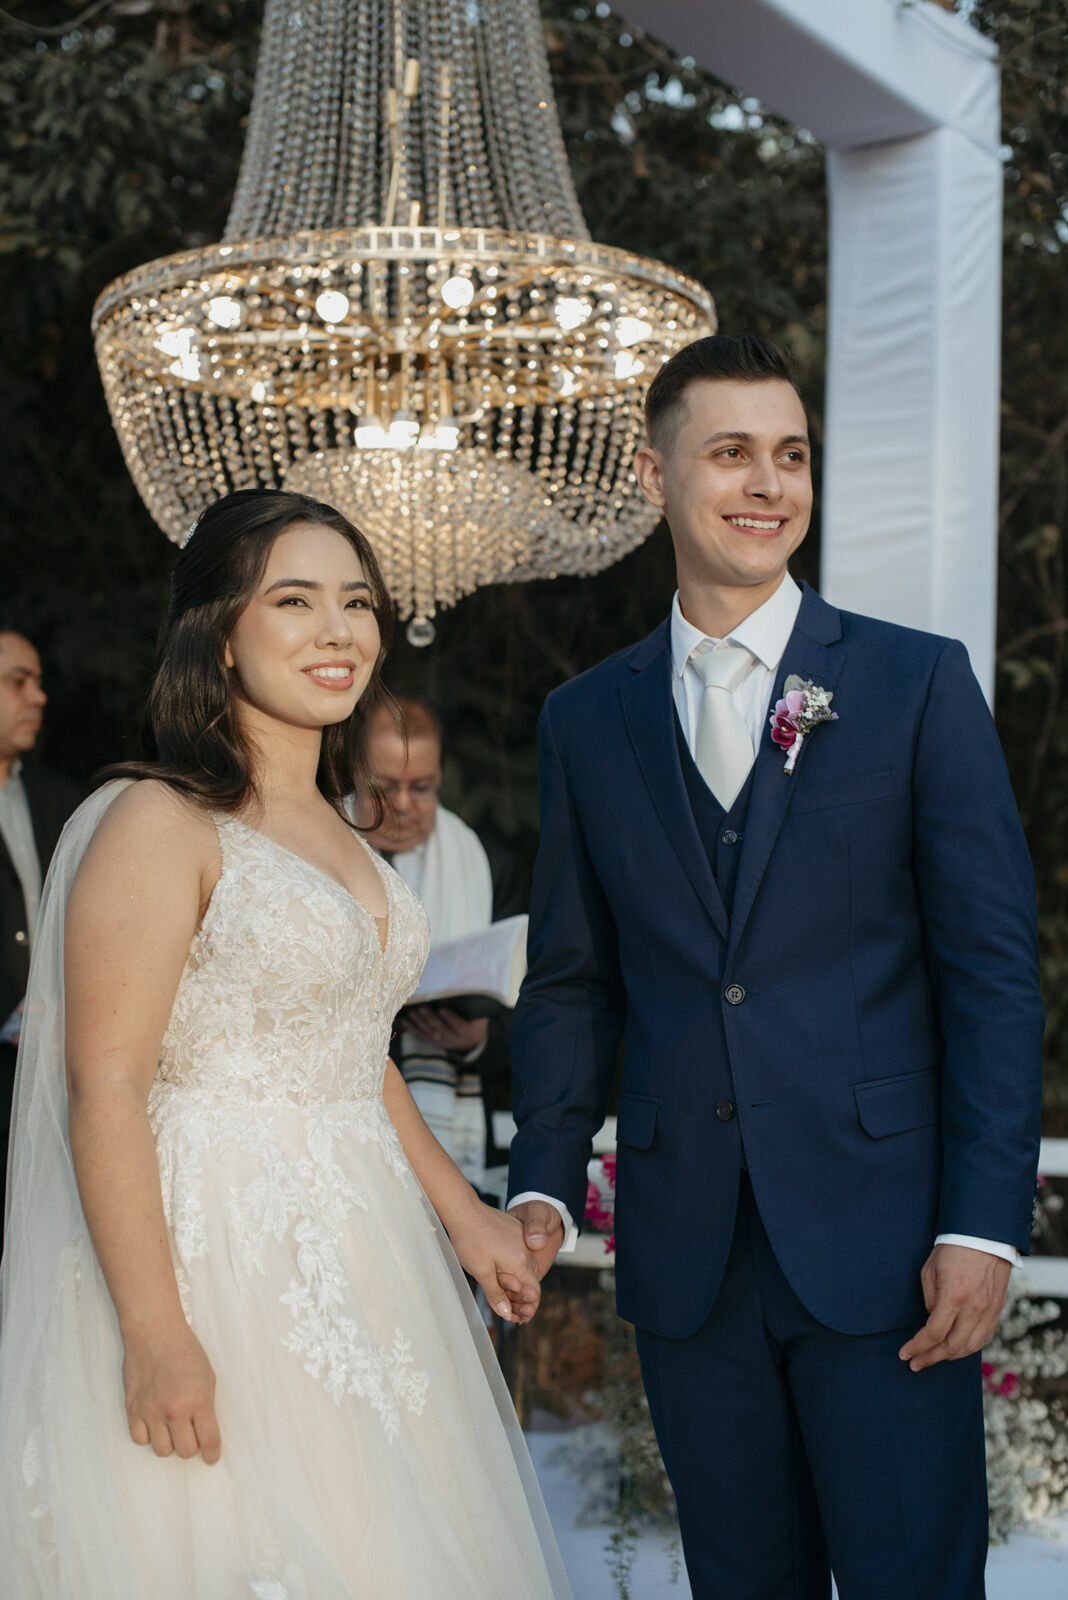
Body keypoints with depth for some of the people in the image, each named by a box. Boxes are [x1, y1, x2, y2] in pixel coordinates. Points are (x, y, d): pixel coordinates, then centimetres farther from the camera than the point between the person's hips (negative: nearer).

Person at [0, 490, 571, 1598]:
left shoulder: (332, 829, 14)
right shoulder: (160, 823, -12)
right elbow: (105, 1090, -17)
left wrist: (465, 1215, 16)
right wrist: (155, 1333, -22)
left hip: (355, 1259, 8)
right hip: (214, 1255, -8)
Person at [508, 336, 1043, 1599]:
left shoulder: (917, 683, 0)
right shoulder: (586, 721, 9)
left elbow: (992, 967, -4)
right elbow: (572, 979, 13)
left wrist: (984, 1222, -10)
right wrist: (544, 1184, 1)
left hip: (880, 1239, -3)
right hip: (686, 1251, 3)